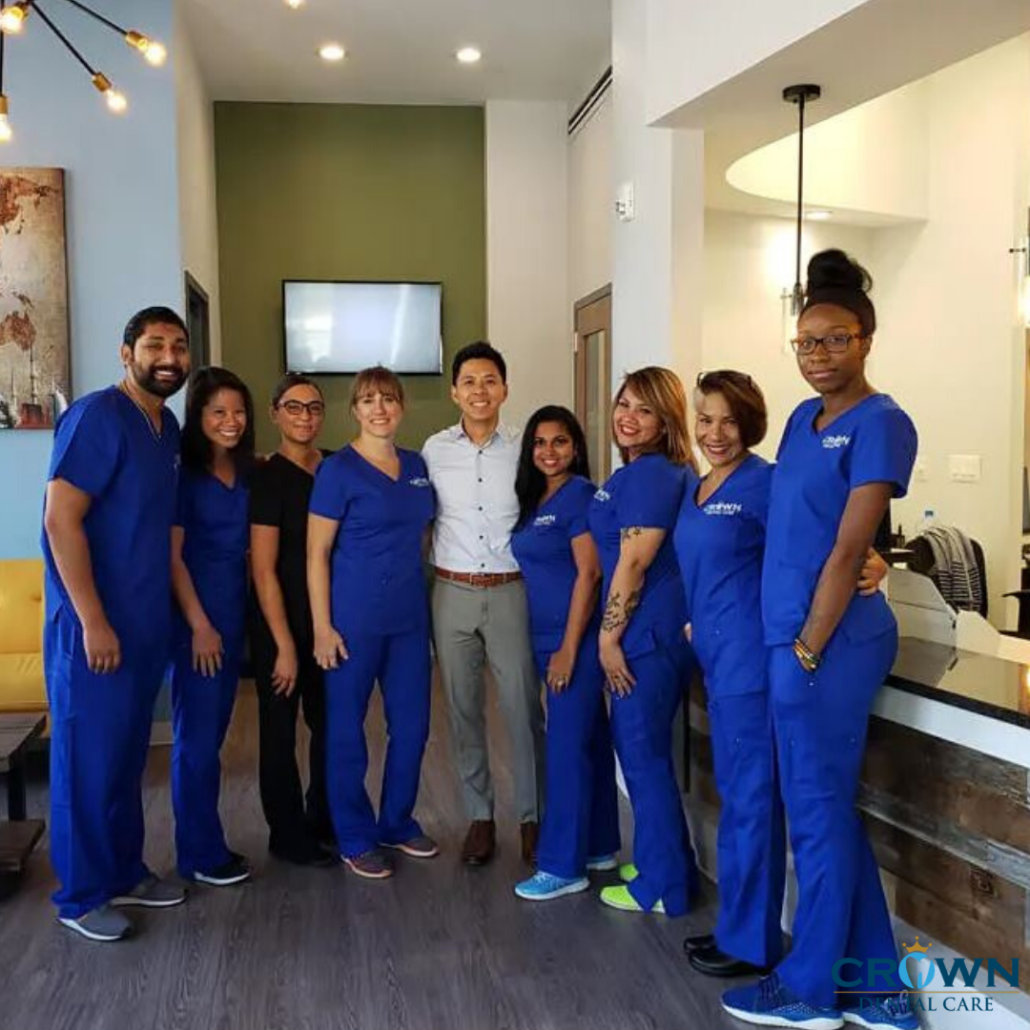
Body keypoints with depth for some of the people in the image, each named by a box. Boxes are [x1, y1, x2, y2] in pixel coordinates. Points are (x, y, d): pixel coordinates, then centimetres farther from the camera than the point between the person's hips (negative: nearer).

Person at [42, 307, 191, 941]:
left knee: (129, 755, 17)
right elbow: (60, 519, -19)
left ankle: (125, 871, 31)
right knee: (89, 758, 4)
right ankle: (82, 895, 18)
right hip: (94, 625, -8)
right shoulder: (97, 416, -15)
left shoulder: (168, 427, 10)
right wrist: (93, 622, -20)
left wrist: (178, 613, 15)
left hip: (147, 623, 8)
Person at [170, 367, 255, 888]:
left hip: (234, 612, 6)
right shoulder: (183, 473, -9)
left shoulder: (247, 473, 10)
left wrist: (232, 617, 8)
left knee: (215, 729, 12)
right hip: (195, 615, -6)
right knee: (198, 732, -1)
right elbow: (172, 555, -11)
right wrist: (200, 624, -14)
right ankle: (201, 853, 10)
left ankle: (204, 839, 22)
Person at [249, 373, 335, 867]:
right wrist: (285, 645, -15)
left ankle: (323, 820, 33)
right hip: (280, 621, -5)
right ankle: (287, 835, 23)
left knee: (330, 722, 14)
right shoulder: (267, 477, -11)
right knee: (280, 728, 7)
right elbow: (263, 570, -14)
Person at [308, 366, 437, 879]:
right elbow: (317, 552, -9)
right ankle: (355, 839, 21)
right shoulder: (338, 469, -8)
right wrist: (322, 626, -14)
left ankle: (398, 823, 31)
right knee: (347, 728, 5)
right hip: (354, 617, -5)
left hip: (410, 615, 6)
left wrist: (428, 601, 11)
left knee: (412, 724, 12)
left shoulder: (417, 465, 9)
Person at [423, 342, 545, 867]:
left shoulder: (524, 448, -1)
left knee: (524, 708, 1)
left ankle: (532, 817, 17)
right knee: (463, 709, 9)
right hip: (452, 592, 2)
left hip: (510, 591, -1)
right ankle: (479, 815, 23)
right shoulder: (435, 449, 3)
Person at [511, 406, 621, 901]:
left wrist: (569, 648, -18)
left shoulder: (580, 494, -11)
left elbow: (589, 573, -16)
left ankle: (563, 867, 5)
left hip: (576, 637, -8)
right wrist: (552, 646, 11)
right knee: (589, 740, 15)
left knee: (567, 747, -4)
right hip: (548, 636, 8)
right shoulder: (534, 498, 13)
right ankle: (599, 846, 26)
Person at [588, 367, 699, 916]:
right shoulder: (638, 473, 14)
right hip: (656, 632, 10)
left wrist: (608, 638, -13)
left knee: (642, 753, 2)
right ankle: (667, 864, 32)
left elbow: (633, 563, -19)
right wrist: (613, 635, 14)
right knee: (643, 750, 18)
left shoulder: (650, 475, -17)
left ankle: (662, 887, 15)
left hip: (647, 636, -10)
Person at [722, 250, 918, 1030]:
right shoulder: (803, 419, 14)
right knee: (831, 810, 14)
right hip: (794, 635, 9)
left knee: (817, 813, 3)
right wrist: (793, 644, 14)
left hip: (831, 641, -9)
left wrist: (808, 650, -14)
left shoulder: (881, 424, -12)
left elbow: (848, 549, -15)